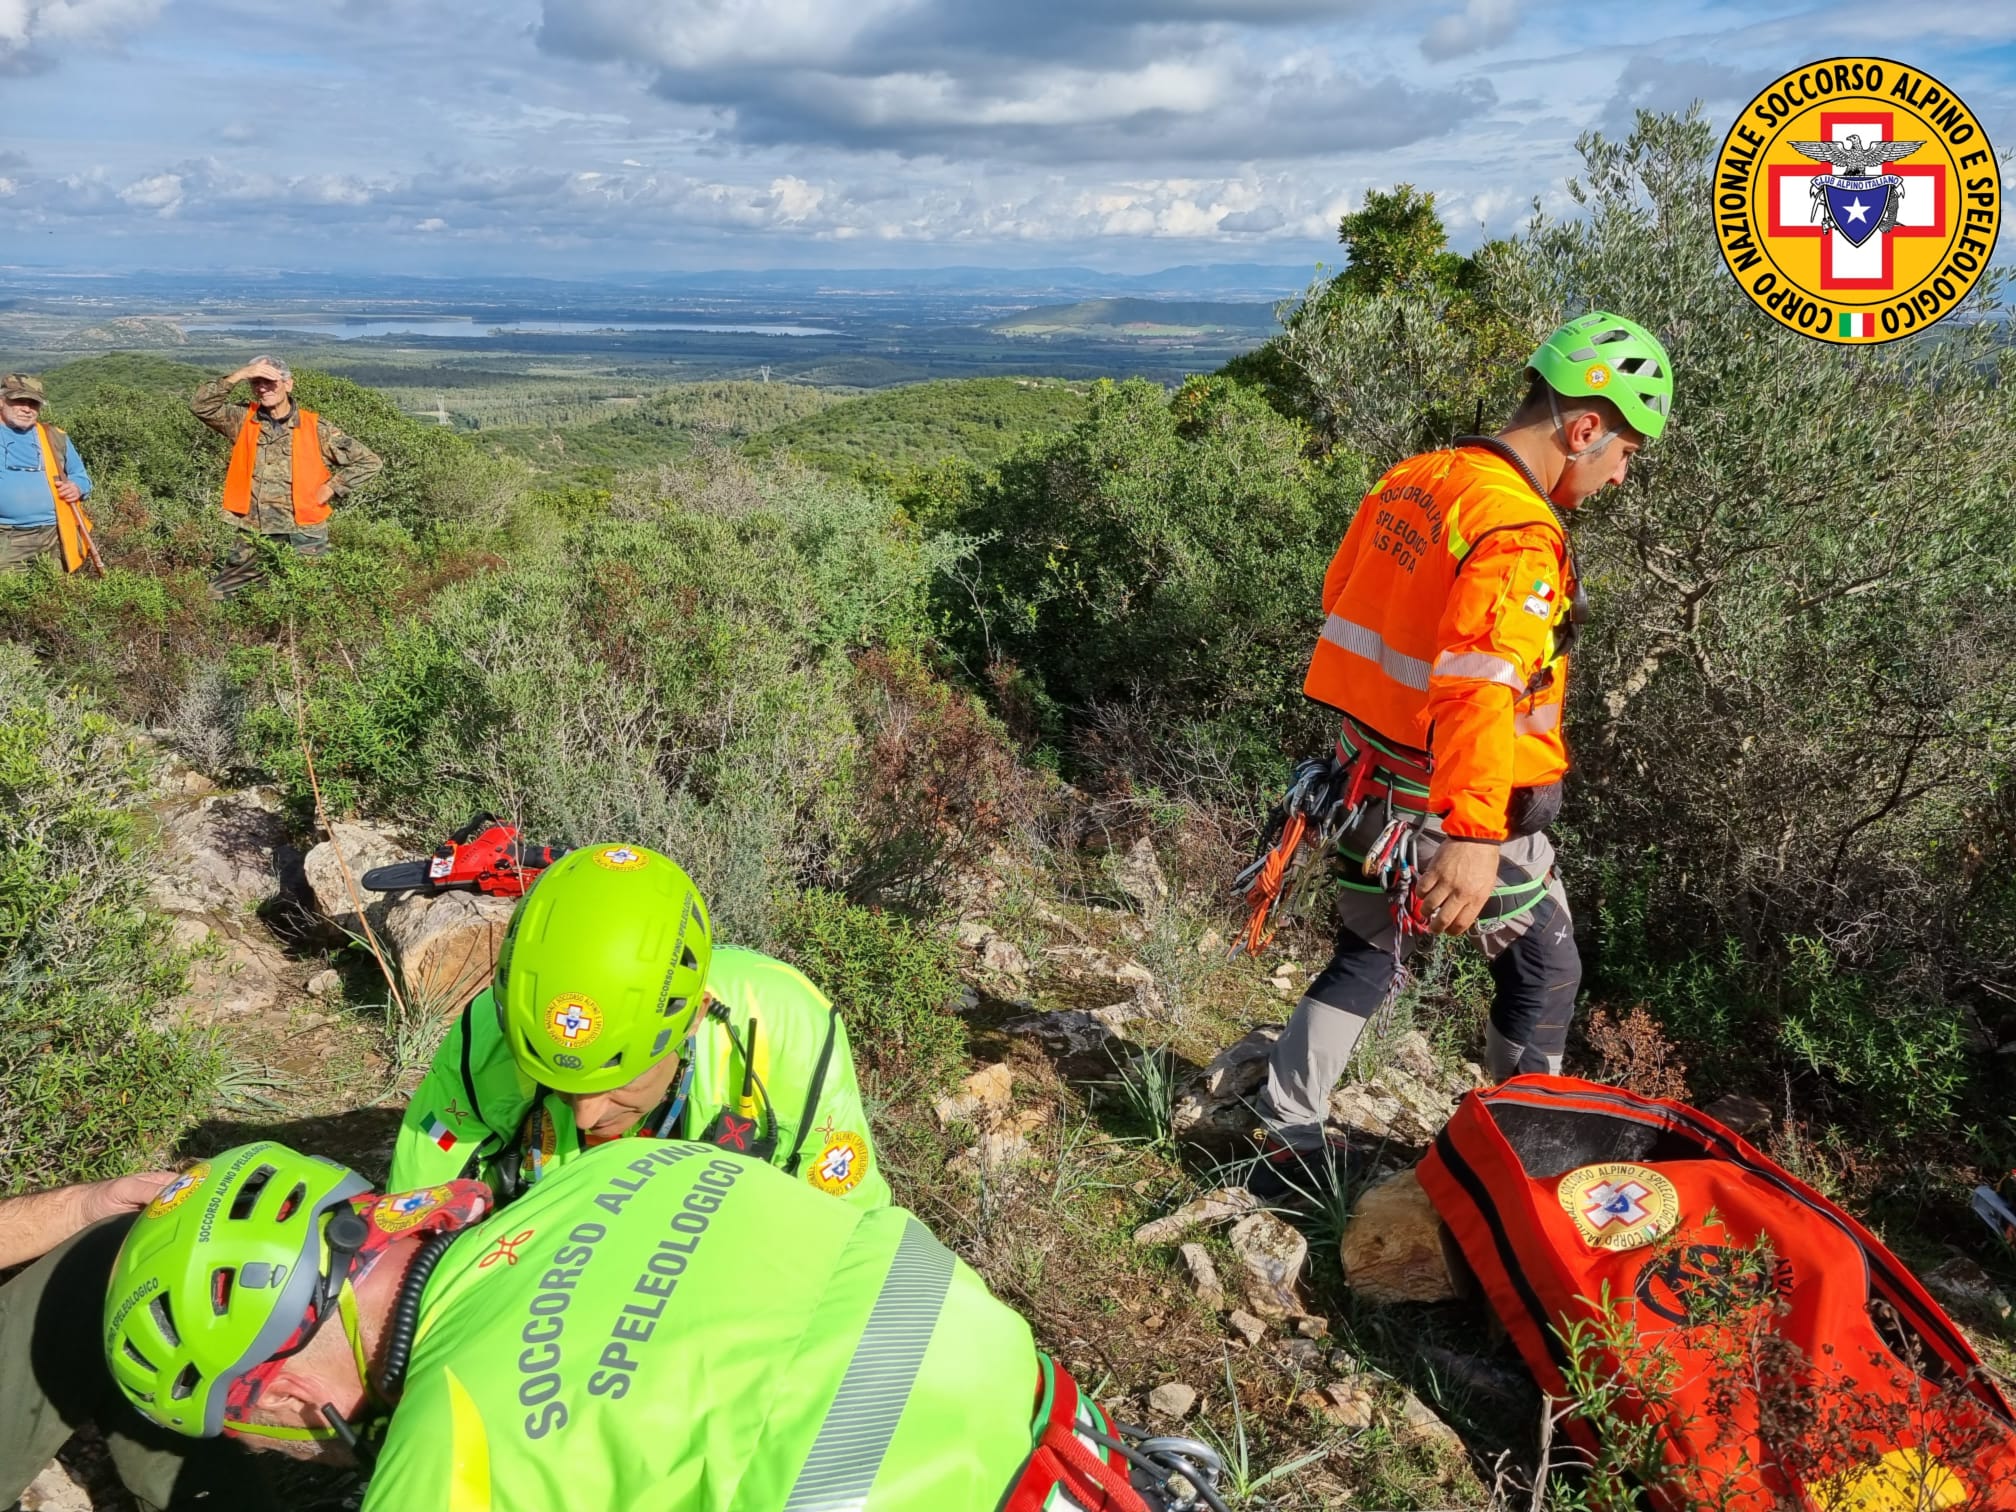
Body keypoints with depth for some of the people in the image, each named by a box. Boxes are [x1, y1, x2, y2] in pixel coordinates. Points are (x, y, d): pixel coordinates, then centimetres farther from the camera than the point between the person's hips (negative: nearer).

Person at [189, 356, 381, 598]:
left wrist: (329, 489, -7)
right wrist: (238, 376, -16)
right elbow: (200, 406, -9)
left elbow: (369, 462, -3)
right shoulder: (242, 421, 5)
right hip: (252, 541, 3)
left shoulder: (315, 428, -4)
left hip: (303, 539, -3)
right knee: (219, 594, 11)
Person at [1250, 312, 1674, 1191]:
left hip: (1373, 780, 8)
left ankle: (1287, 1140, 25)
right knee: (1544, 972, 14)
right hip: (1457, 804, -8)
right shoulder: (1519, 532, -22)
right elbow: (1480, 685, -35)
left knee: (1367, 958, 20)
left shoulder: (1409, 481, 5)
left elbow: (1341, 600, 15)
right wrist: (1474, 836, -41)